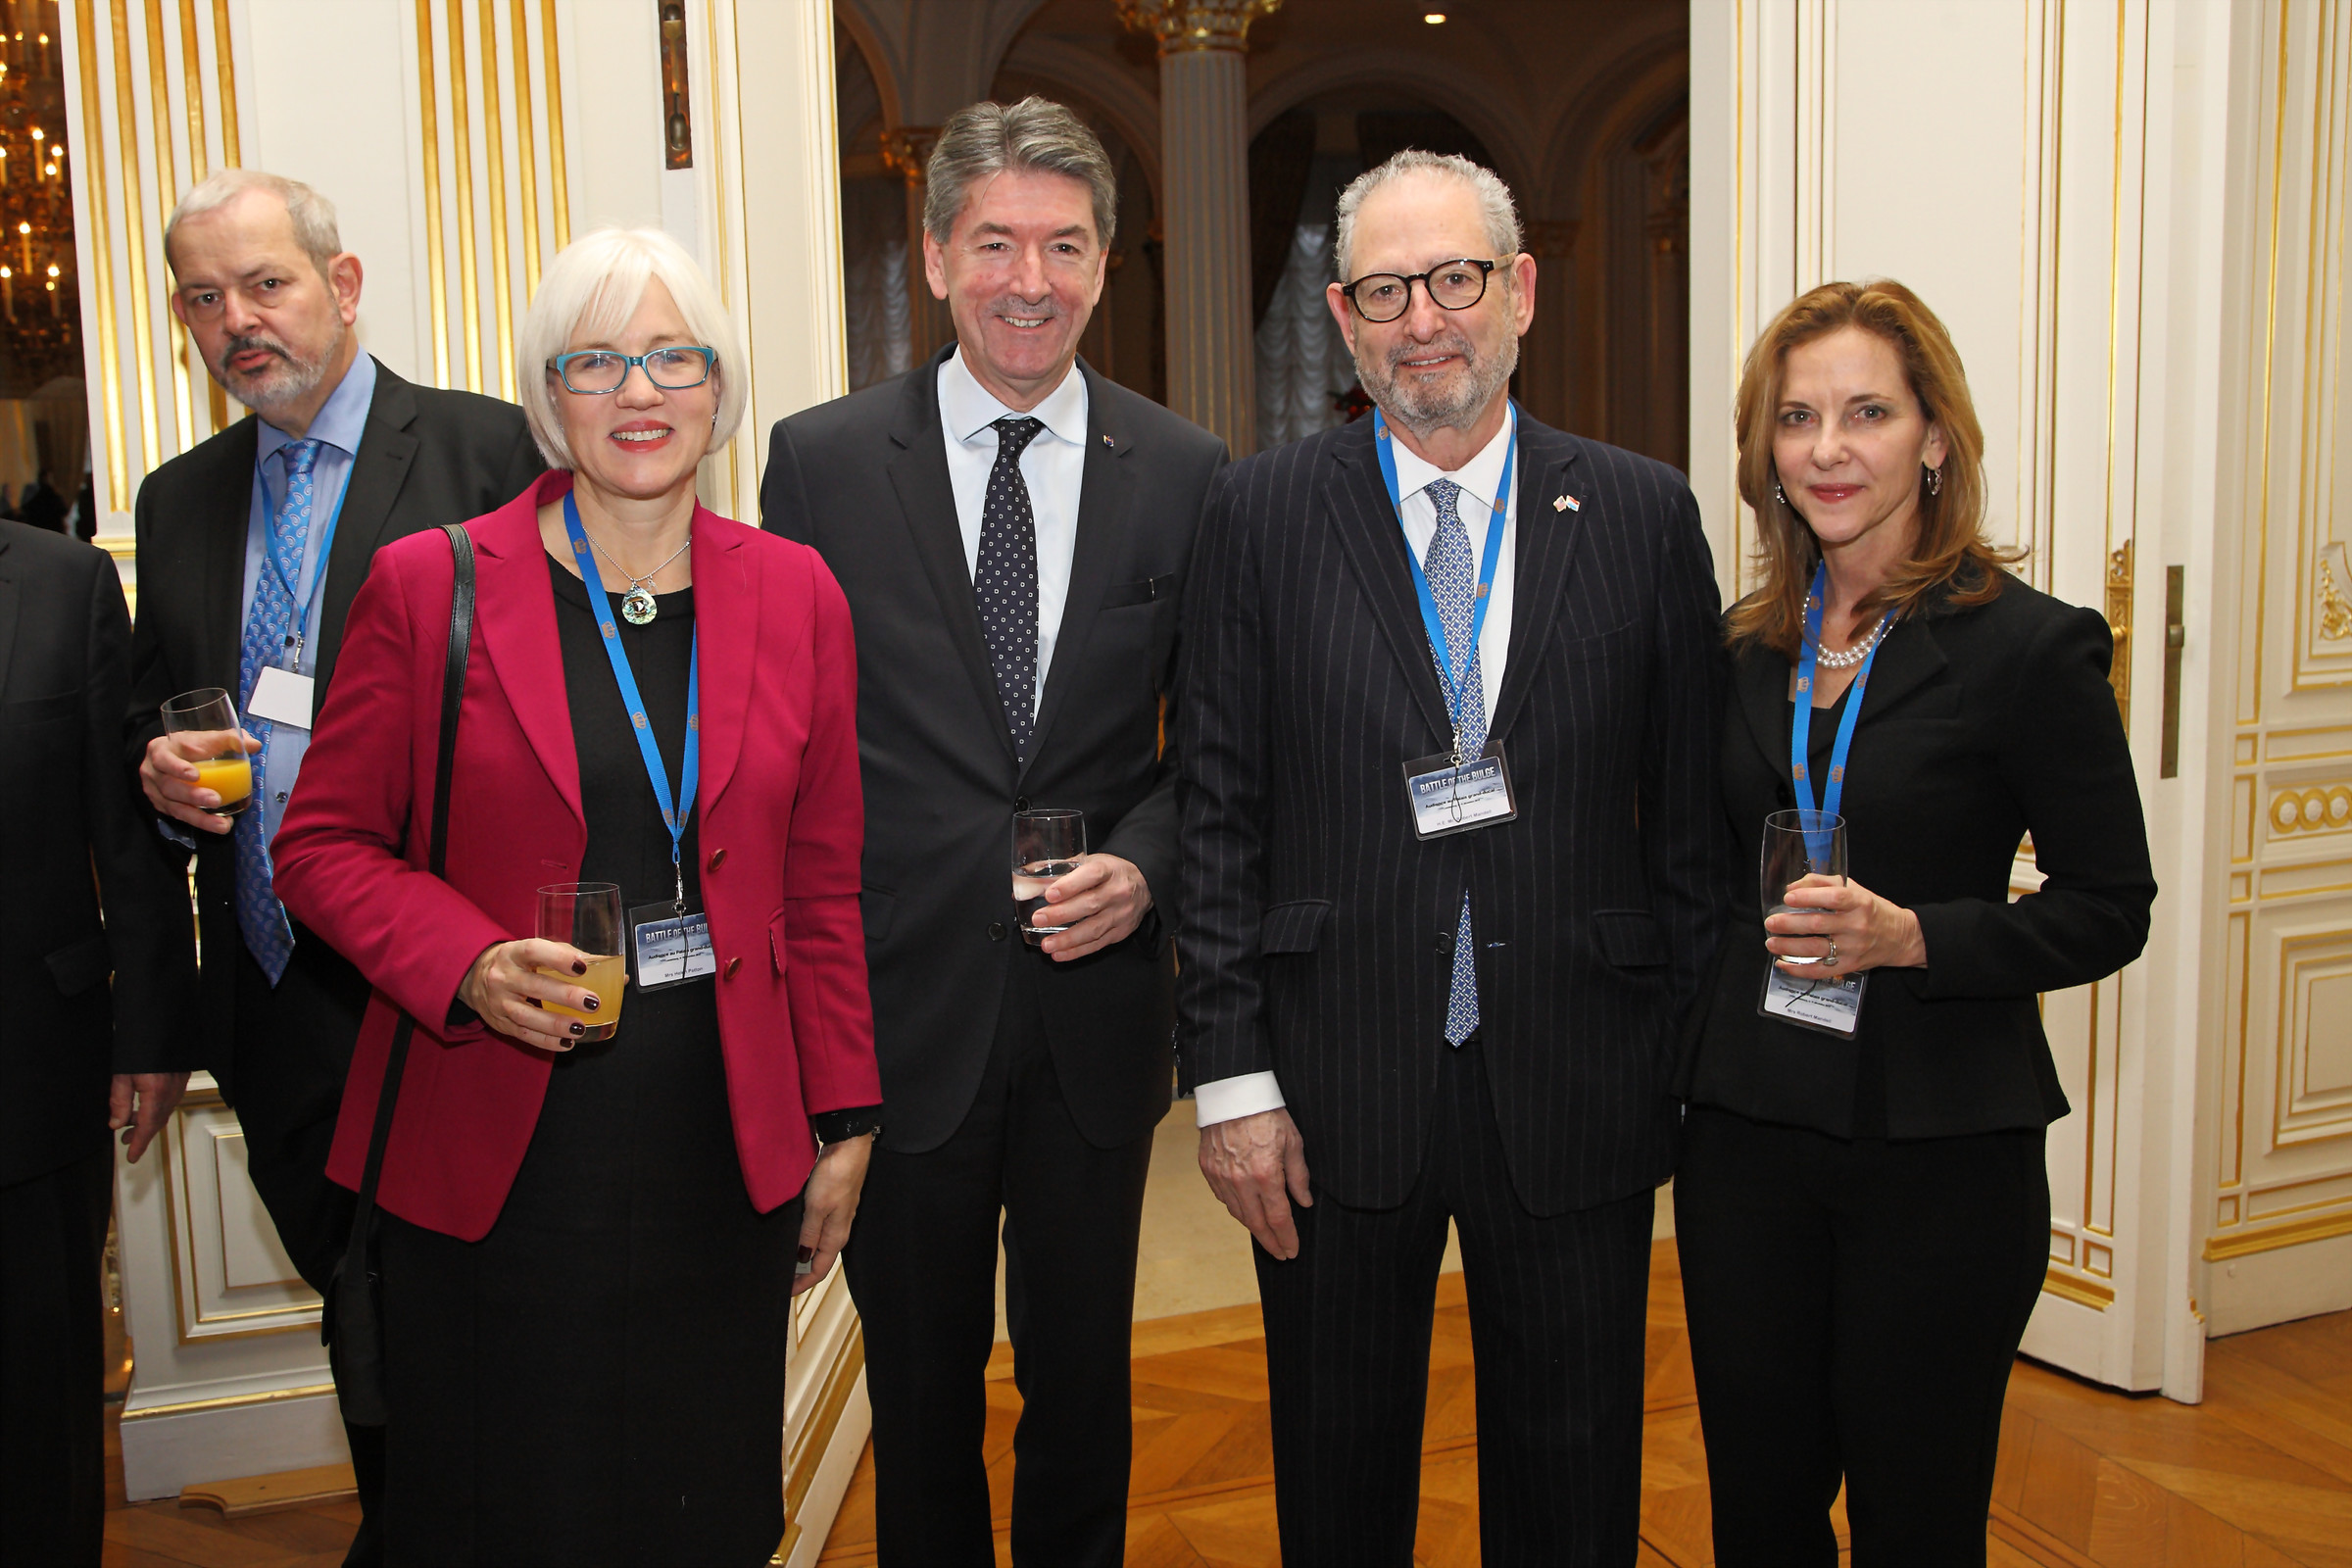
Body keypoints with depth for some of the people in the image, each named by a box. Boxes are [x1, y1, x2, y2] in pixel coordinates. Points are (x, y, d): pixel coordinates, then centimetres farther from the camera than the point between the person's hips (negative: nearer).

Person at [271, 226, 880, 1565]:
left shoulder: (795, 593, 4)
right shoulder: (426, 586, -3)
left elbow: (823, 883, 7)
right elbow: (326, 844, 1)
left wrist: (844, 1125, 7)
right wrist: (468, 965, -17)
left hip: (727, 1143, 2)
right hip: (495, 1150, -1)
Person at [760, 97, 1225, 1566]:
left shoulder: (1187, 475, 0)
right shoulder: (822, 461, -3)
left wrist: (1149, 862, -12)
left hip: (1098, 1003, 1)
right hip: (900, 1003, 0)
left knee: (1084, 1379, 17)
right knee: (921, 1380, 17)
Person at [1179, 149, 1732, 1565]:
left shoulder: (1645, 515, 1)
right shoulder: (1263, 515, -1)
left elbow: (1691, 811, 3)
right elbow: (1220, 814, -3)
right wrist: (1234, 1078, -6)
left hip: (1577, 1091, 1)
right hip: (1336, 1090, 0)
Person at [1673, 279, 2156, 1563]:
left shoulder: (2033, 648, -8)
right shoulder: (1743, 646, 7)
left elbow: (2109, 909, -7)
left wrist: (1909, 935, -21)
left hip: (1941, 1144, -4)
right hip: (1745, 1131, 4)